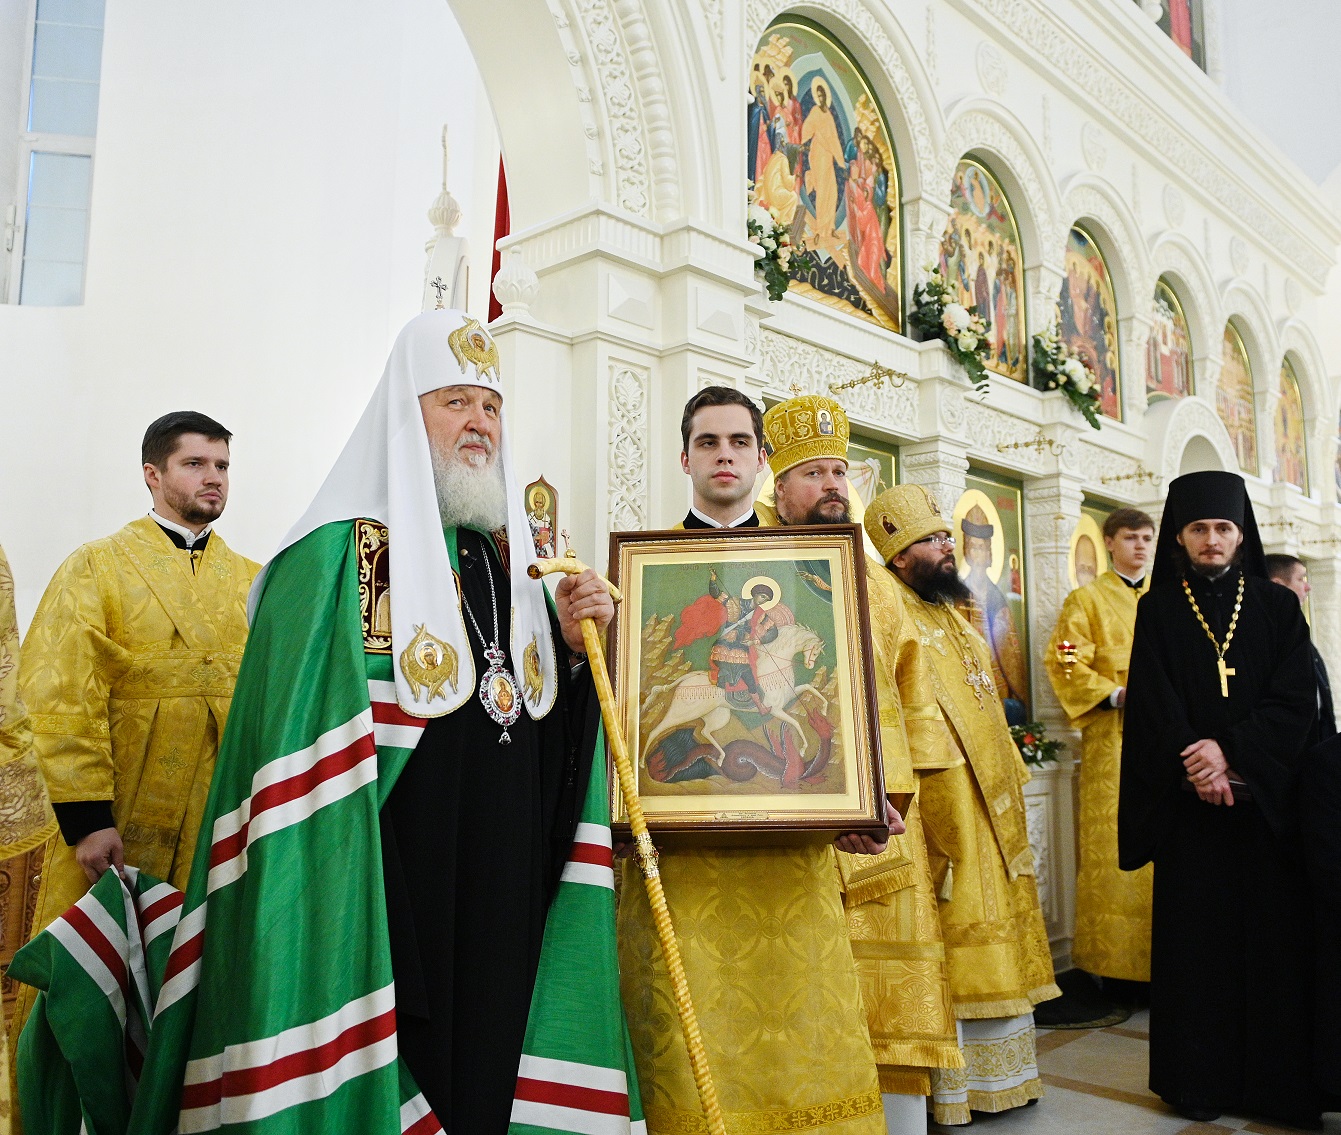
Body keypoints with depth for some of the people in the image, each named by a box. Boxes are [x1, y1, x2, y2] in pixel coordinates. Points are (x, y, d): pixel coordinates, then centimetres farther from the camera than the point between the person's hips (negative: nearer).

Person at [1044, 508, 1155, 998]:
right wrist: (1115, 695, -15)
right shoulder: (1088, 599, 5)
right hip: (1114, 740, -5)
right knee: (1117, 846, -6)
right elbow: (1064, 662, -5)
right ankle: (1117, 964, -1)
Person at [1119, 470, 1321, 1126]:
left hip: (1265, 801, 1)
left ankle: (1274, 1081, 13)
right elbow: (1154, 705, -2)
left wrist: (1230, 751, -15)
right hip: (1189, 803, -1)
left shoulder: (1278, 608, 8)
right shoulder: (1158, 612, 5)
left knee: (1271, 936, 2)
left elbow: (1295, 701, -2)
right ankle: (1197, 1079, 11)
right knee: (1195, 935, 1)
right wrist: (1195, 770, -16)